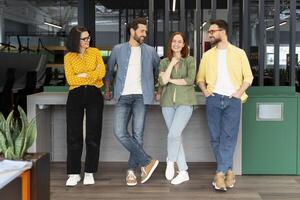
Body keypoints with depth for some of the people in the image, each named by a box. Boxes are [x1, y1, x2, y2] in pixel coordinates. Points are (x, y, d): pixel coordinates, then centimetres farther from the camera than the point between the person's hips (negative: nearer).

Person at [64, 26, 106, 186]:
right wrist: (93, 75, -6)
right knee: (74, 135, 0)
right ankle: (74, 173, 8)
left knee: (93, 134, 2)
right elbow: (70, 79, -6)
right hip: (75, 95, 0)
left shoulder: (95, 52, 8)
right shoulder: (68, 57, 5)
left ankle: (89, 173, 12)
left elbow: (102, 72, -5)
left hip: (94, 95, 1)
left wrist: (84, 75, -10)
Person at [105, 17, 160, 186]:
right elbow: (109, 69, 18)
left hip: (141, 97, 0)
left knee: (138, 135, -4)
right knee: (120, 132, -13)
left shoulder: (150, 51, 9)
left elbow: (160, 69, 21)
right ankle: (148, 162, -4)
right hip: (123, 96, 0)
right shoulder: (118, 49, 8)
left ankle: (131, 170, 7)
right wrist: (107, 89, 16)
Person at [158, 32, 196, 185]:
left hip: (185, 102, -3)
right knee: (176, 136, 5)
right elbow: (162, 81, -4)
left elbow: (190, 80, -9)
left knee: (173, 134, -18)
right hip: (168, 103, 3)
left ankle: (170, 162, 7)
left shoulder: (190, 60, 5)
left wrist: (171, 80, -4)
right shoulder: (164, 62, 10)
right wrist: (171, 63, -6)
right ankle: (183, 172, 12)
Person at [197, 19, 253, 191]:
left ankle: (220, 173, -7)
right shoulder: (208, 55, 14)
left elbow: (248, 77, 6)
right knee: (216, 137, 1)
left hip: (232, 100, -2)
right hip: (214, 99, 3)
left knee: (228, 136, -9)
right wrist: (205, 91, 1)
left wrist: (239, 93, -7)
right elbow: (200, 77, 19)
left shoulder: (239, 53, 6)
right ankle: (228, 171, 12)